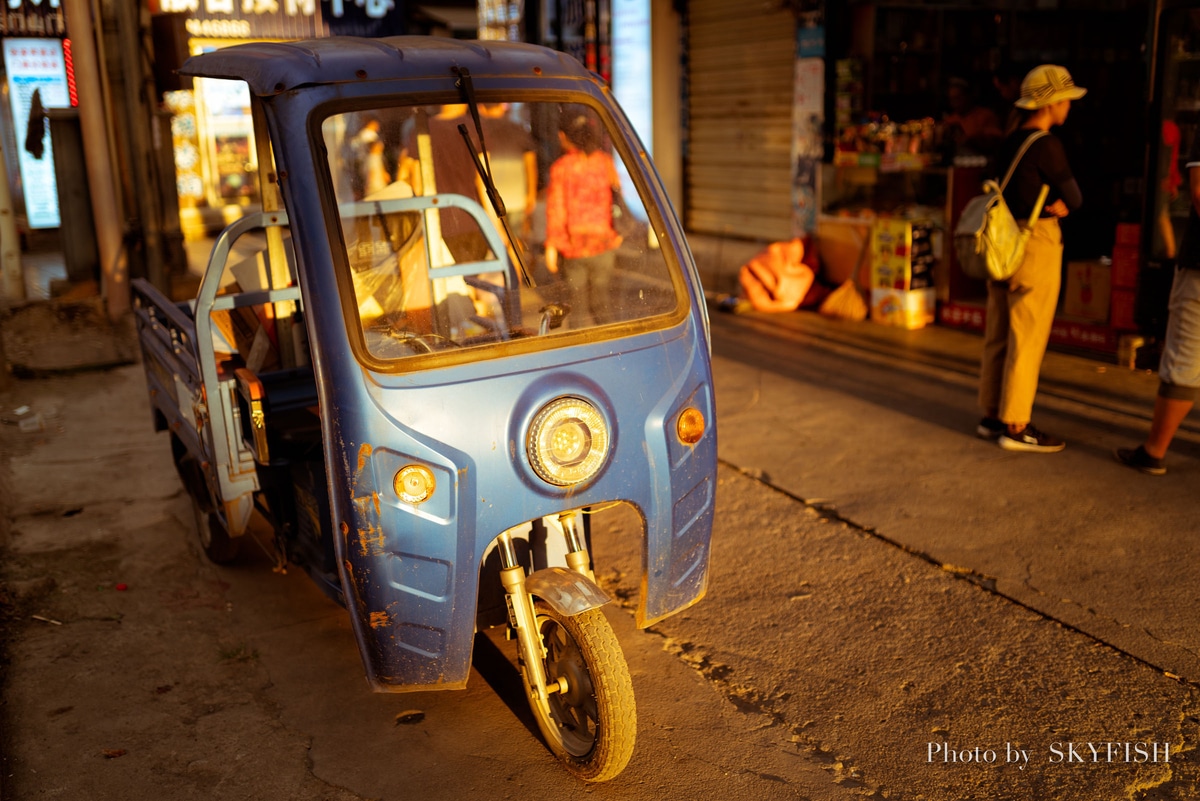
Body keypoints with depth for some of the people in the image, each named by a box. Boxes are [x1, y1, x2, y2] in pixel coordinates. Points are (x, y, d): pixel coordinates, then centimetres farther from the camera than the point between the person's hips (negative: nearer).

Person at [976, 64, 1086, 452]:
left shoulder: (1010, 142, 11)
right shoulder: (1046, 145, -14)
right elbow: (1074, 199, -9)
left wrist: (1055, 204, 0)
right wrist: (1060, 203, 8)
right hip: (1036, 246, -9)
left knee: (998, 336, 12)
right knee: (1027, 341, -3)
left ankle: (992, 416, 20)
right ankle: (1015, 426, 2)